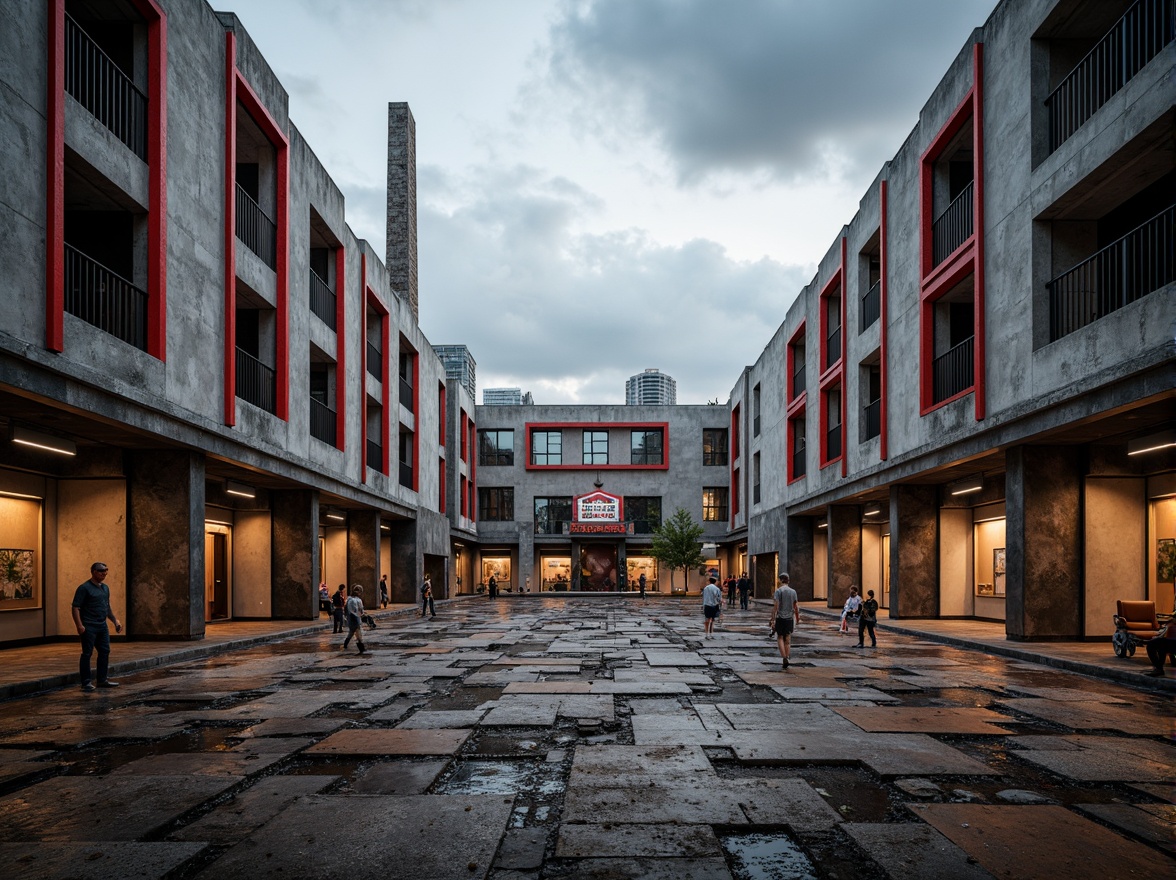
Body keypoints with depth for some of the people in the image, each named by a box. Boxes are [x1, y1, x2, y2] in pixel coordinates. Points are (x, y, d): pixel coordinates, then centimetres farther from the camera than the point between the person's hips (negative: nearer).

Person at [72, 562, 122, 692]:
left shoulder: (105, 588, 15)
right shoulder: (84, 588, -8)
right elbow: (76, 607, -14)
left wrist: (115, 621, 18)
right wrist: (79, 625, -23)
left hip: (102, 626, 8)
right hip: (89, 627, -7)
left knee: (105, 652, 8)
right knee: (87, 653, -2)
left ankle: (103, 680, 16)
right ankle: (86, 682, 3)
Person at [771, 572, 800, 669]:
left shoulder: (778, 591, -8)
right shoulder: (793, 591, 5)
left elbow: (775, 606, -14)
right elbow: (796, 607, 8)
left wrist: (773, 620, -12)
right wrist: (798, 619, 18)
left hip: (780, 618, -3)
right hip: (790, 618, 3)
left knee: (780, 638, 8)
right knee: (787, 640, 9)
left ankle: (784, 658, -8)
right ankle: (786, 660, 8)